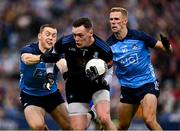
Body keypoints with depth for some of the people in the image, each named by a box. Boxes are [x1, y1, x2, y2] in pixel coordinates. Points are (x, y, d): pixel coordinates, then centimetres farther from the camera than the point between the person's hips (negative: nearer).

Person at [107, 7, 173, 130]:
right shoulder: (109, 45, -3)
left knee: (149, 120, -23)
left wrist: (167, 46, -28)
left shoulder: (139, 36, -11)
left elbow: (166, 49, -6)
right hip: (127, 87, 4)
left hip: (148, 83, -4)